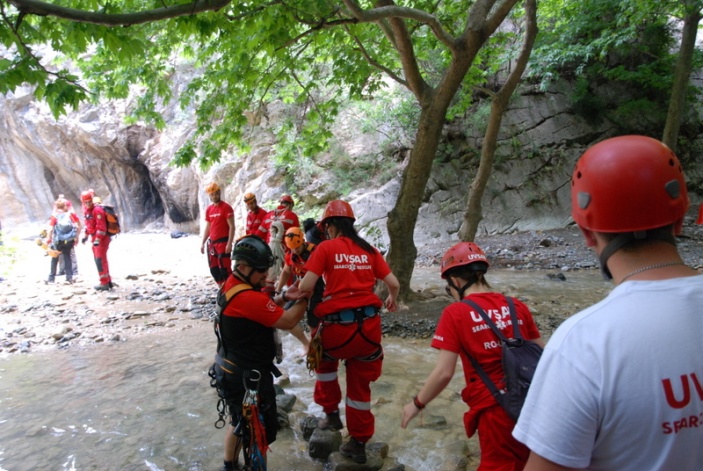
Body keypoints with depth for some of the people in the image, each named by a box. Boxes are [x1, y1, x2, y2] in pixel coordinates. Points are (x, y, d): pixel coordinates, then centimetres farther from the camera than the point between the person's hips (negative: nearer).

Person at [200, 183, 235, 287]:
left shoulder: (226, 208, -9)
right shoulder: (209, 209, 12)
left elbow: (231, 226, -12)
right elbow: (207, 227, 18)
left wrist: (229, 243, -19)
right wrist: (203, 243, 13)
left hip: (223, 242, -7)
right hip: (211, 242, 7)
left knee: (224, 268, -9)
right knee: (214, 269, 11)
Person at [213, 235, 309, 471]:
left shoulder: (231, 285, 2)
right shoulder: (248, 297, -29)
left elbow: (261, 309, 9)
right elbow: (287, 321, -23)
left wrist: (284, 298, -7)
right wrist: (306, 298, -9)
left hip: (232, 370, 10)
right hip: (249, 375, -10)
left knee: (240, 420, 27)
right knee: (263, 429, 7)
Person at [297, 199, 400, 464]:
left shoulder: (326, 248, -3)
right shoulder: (369, 250, 8)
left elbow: (306, 287, -11)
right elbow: (394, 283, 6)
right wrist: (392, 300, 29)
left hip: (338, 325, -3)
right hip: (369, 325, 3)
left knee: (324, 360, 31)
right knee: (360, 384, 20)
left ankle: (331, 413, 34)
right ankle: (359, 443, 31)